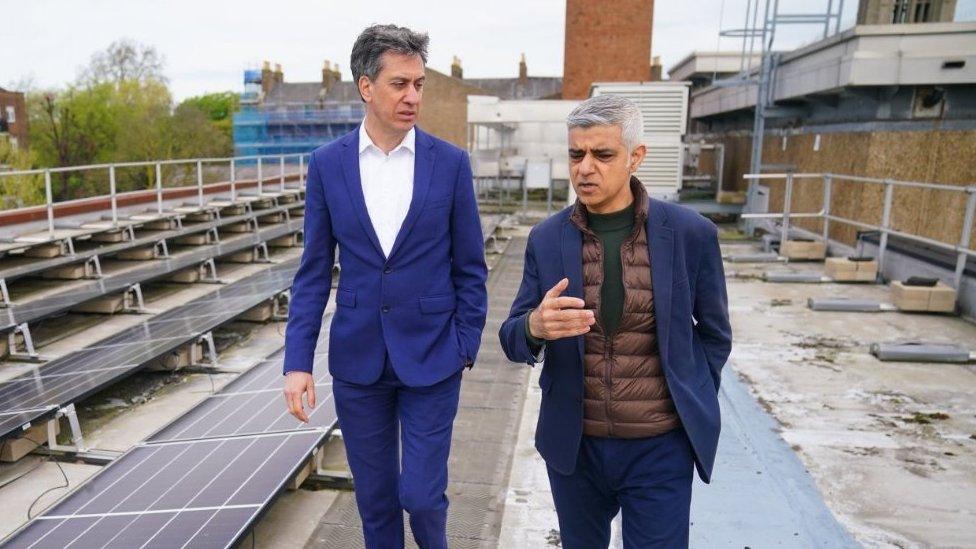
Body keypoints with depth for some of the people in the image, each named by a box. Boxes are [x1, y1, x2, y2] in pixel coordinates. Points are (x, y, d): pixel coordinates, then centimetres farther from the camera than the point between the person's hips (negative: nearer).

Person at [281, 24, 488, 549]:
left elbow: (469, 268, 0)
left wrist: (466, 347, -3)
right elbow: (313, 271, 1)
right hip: (357, 357, 2)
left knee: (421, 494, 3)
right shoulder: (327, 163, -1)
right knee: (375, 498, 15)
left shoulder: (451, 162, -5)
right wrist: (297, 361, -4)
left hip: (431, 356, -1)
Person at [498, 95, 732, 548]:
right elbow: (512, 341, -3)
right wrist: (535, 326, -25)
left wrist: (692, 405, 0)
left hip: (659, 448, -2)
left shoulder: (691, 233, -8)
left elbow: (714, 334, 5)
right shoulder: (546, 239, -4)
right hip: (572, 446, 3)